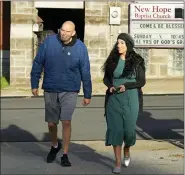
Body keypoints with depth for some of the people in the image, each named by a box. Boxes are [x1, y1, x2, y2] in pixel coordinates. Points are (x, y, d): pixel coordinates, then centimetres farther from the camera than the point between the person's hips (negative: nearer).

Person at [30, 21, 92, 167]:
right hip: (50, 90, 2)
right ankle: (55, 145, 40)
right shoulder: (49, 42, -8)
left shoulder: (80, 48, -8)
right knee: (51, 123, 11)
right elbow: (37, 64, 1)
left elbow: (85, 73, -1)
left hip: (69, 91, -2)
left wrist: (87, 94, 1)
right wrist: (34, 84, 1)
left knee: (66, 121, -13)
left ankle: (65, 155, 1)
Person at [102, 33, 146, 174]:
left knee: (129, 129, -1)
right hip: (114, 99, 2)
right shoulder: (113, 60, 4)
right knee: (115, 129, -2)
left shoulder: (137, 61, -3)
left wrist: (126, 86, -17)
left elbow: (142, 81, -3)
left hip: (130, 99, -2)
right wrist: (110, 86, -10)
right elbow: (106, 78, 11)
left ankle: (127, 151, 33)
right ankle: (118, 163, 4)